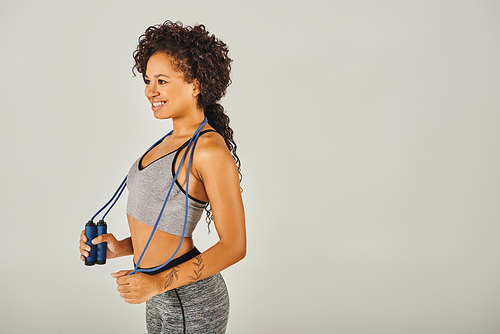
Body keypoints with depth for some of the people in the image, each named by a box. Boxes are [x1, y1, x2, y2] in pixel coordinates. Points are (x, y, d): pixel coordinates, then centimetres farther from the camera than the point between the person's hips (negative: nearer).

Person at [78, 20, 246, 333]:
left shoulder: (211, 149, -20)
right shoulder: (172, 142, 6)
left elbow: (234, 246, -19)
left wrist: (158, 282, -22)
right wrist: (121, 247, -2)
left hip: (191, 305, -8)